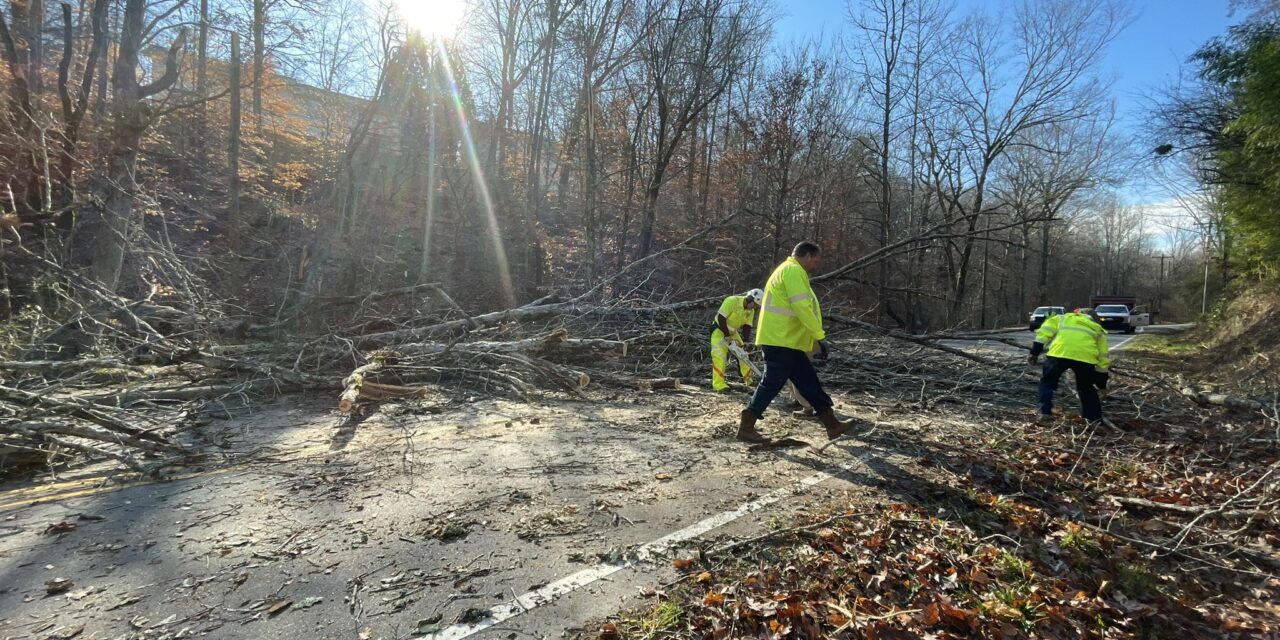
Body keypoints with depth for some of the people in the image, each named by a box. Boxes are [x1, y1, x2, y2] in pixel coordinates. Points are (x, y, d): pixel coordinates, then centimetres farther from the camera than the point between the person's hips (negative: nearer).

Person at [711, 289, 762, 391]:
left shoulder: (751, 311, -5)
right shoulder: (732, 301, -27)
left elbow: (747, 327, -1)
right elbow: (721, 318, -27)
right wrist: (727, 336, -25)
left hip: (732, 331, 7)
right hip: (719, 329, -7)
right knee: (719, 356, -17)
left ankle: (749, 379, 22)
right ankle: (719, 385, -20)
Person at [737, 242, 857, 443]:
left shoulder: (790, 270, 24)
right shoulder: (794, 270, -11)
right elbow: (802, 307, -21)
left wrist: (814, 339, 22)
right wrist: (820, 337, -19)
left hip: (787, 340, 11)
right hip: (780, 340, -11)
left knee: (808, 381, 11)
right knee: (772, 383, -7)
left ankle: (832, 424, 16)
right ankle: (746, 428, 0)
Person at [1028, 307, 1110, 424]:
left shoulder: (1063, 318, 32)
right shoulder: (1097, 329, 34)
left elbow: (1044, 332, 16)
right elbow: (1103, 357, 32)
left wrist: (1035, 352, 15)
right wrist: (1102, 382, 36)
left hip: (1059, 353, -2)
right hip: (1086, 357, 2)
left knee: (1047, 381, 19)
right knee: (1086, 388, 26)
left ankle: (1045, 413, 11)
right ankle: (1095, 418, 28)